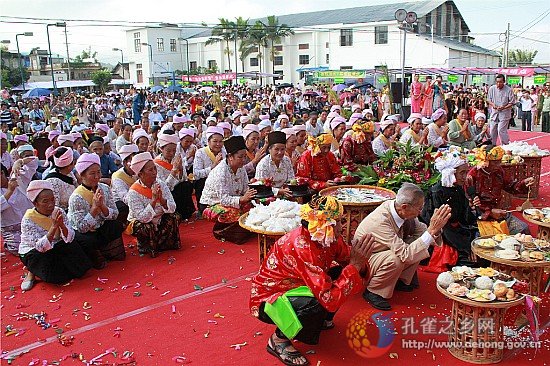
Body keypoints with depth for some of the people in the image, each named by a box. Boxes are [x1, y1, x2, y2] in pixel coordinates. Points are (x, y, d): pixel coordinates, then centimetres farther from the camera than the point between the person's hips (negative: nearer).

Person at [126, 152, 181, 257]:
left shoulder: (161, 184, -9)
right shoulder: (133, 193, -21)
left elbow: (172, 208, -15)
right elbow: (142, 217, -29)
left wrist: (161, 199, -33)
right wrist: (153, 200, -36)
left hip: (160, 221, 4)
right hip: (141, 222, -4)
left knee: (174, 217, -21)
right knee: (147, 227, -34)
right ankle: (146, 248, -2)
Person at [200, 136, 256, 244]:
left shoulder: (241, 169, 1)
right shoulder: (220, 172, -23)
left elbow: (245, 190, -1)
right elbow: (223, 199, -29)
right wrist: (242, 199, -43)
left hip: (233, 201, 7)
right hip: (213, 205, -7)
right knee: (235, 213, -34)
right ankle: (220, 230, -8)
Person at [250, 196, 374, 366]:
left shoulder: (328, 237, -12)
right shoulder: (302, 246, -35)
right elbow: (330, 299, -38)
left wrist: (360, 262, -26)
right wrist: (355, 265, -35)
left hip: (293, 286, 8)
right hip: (268, 299, -8)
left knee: (340, 274, -4)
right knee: (321, 304, -34)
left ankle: (321, 319, 18)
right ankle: (278, 339, -8)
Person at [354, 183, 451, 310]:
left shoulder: (395, 206, -15)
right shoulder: (380, 221, -37)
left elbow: (421, 231, -4)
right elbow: (406, 255, -38)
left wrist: (435, 229, -27)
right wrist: (432, 230, -39)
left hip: (385, 252, 8)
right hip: (364, 263, -8)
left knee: (418, 242, -9)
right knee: (396, 259, -35)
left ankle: (401, 280, 9)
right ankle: (373, 291, -10)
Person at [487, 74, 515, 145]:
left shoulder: (509, 90, -9)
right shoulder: (492, 88, 1)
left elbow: (512, 102, -5)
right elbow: (488, 99, 11)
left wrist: (504, 107, -20)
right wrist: (493, 104, -10)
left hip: (504, 113, -4)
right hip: (494, 113, 4)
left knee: (501, 131, -13)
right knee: (492, 130, 9)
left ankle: (506, 146, 0)